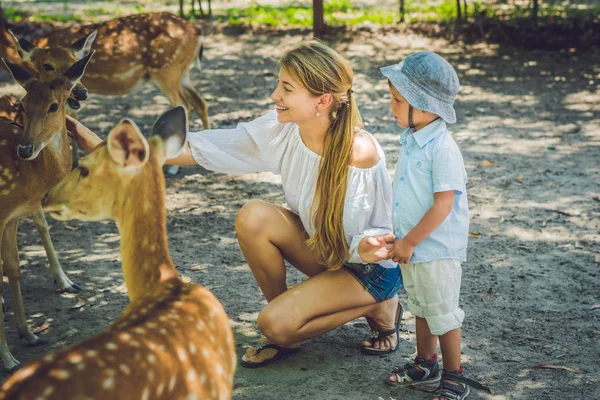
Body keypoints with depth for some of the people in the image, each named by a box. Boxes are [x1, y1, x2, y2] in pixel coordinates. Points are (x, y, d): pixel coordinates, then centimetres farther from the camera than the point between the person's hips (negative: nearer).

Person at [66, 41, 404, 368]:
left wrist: (367, 248, -44)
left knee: (275, 324, -21)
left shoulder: (360, 153, -30)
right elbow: (195, 149, -13)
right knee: (253, 217, -21)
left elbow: (381, 234, -18)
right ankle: (285, 331, -2)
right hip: (323, 251, 6)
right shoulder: (279, 130, -15)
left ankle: (379, 307, 2)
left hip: (371, 268, -6)